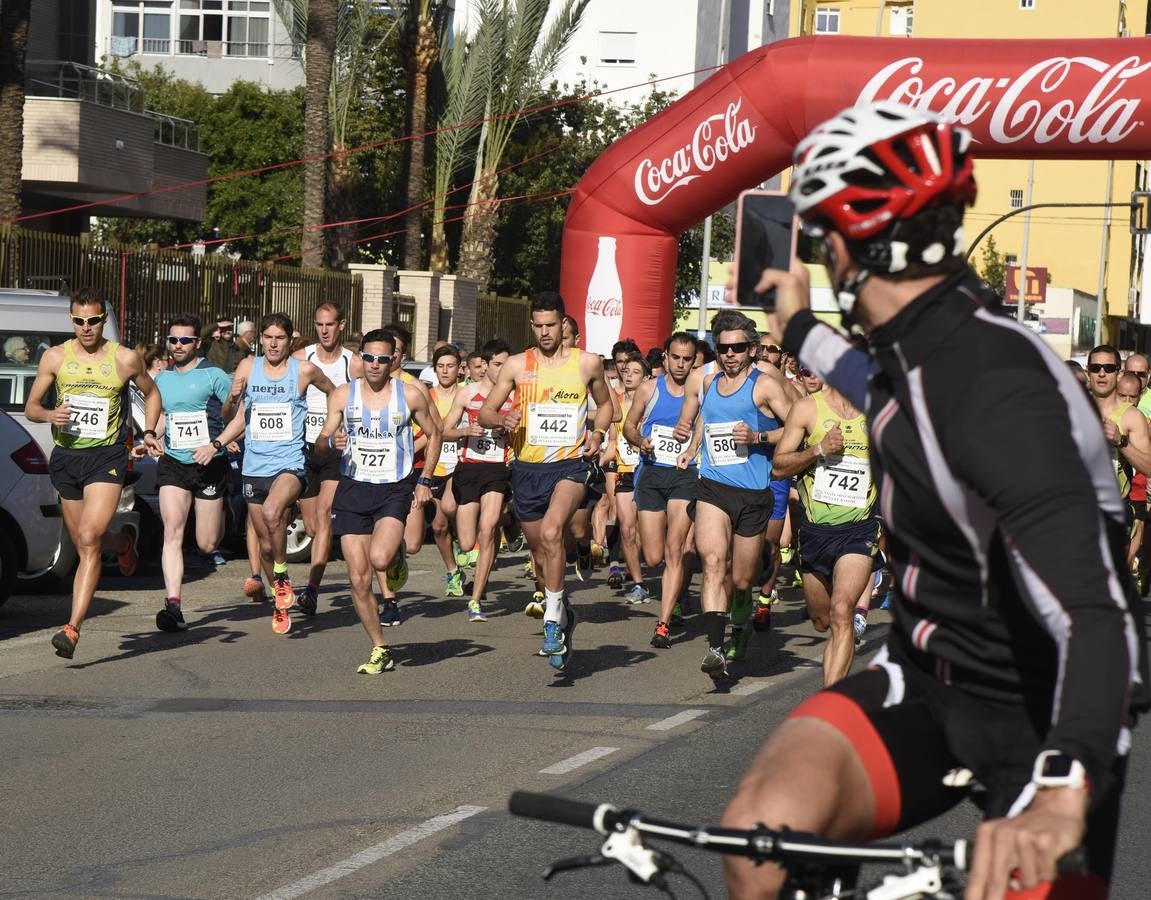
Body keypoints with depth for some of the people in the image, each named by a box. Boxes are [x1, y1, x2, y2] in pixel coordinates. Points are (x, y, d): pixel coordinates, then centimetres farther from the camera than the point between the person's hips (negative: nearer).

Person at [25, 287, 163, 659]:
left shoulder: (126, 359, -2)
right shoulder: (55, 357, 2)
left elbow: (151, 393, 17)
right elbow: (30, 407, 8)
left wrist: (149, 432, 4)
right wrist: (50, 415, -14)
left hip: (106, 458, -3)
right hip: (66, 457, 4)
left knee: (89, 540, -20)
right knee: (85, 547, 14)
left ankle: (72, 627, -23)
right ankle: (124, 543, 51)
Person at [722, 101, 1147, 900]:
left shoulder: (997, 385, -27)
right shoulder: (916, 350, 1)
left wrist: (1063, 790, -56)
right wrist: (800, 328, 46)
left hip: (1041, 720, -6)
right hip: (927, 681, 6)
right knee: (761, 835, -21)